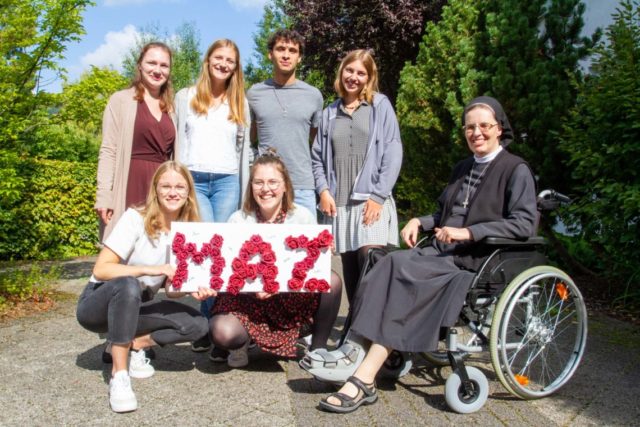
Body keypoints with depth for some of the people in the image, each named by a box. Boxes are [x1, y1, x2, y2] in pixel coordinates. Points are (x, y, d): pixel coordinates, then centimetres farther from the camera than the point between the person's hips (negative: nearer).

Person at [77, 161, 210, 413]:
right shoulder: (135, 219, -18)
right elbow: (101, 269, -25)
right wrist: (149, 270, -35)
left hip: (134, 307, 5)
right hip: (98, 304, -4)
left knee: (197, 325, -17)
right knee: (128, 285, -40)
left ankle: (135, 345, 1)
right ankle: (118, 375, -28)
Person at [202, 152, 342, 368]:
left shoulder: (302, 217, -4)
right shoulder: (238, 221, -4)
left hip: (295, 298, 1)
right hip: (247, 300, 0)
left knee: (331, 280, -26)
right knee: (222, 332, -31)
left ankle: (317, 348, -6)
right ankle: (241, 343, 8)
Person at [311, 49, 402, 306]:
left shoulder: (380, 105, 7)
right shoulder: (330, 113, 17)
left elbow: (393, 153, -2)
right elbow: (317, 157, 17)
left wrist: (378, 196, -10)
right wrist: (323, 190, 0)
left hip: (372, 202, -3)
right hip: (339, 203, 4)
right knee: (350, 274, 6)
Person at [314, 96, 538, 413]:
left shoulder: (516, 170, 2)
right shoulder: (463, 168, 23)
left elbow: (525, 223, -10)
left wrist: (468, 232, -18)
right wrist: (419, 221, 8)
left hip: (475, 259, -7)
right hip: (443, 251, 7)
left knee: (401, 269, -29)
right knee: (389, 265, -23)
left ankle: (363, 381, -31)